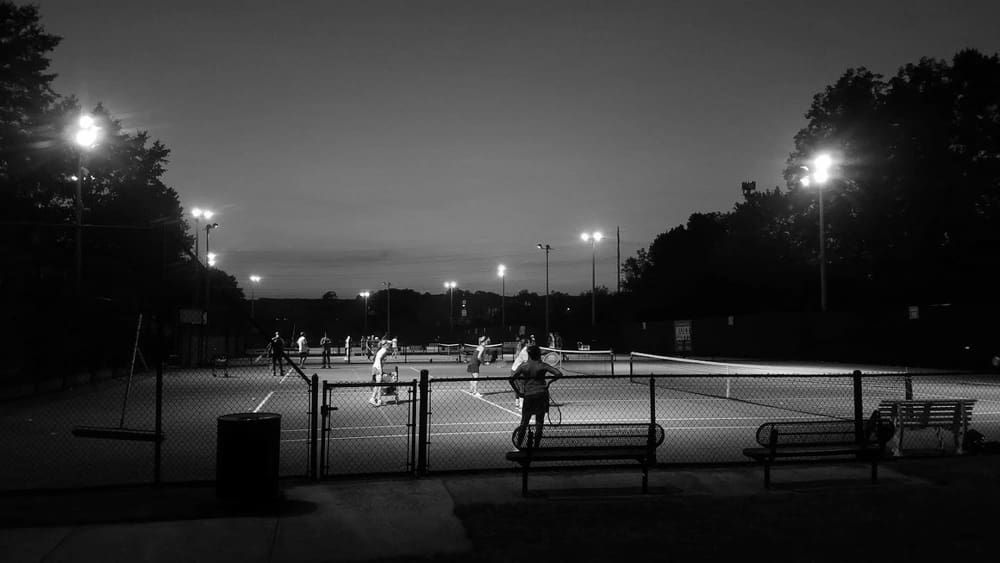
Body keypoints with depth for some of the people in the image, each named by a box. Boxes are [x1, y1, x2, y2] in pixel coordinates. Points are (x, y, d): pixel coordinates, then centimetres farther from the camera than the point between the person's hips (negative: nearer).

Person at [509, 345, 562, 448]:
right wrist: (549, 382, 1)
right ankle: (536, 446, 10)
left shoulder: (523, 366, -1)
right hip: (542, 395, 0)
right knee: (539, 423, 8)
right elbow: (559, 374, -9)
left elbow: (511, 379, -9)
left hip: (528, 396, 0)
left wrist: (516, 391, 1)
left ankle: (518, 446, 9)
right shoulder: (542, 366, -3)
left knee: (524, 423, 9)